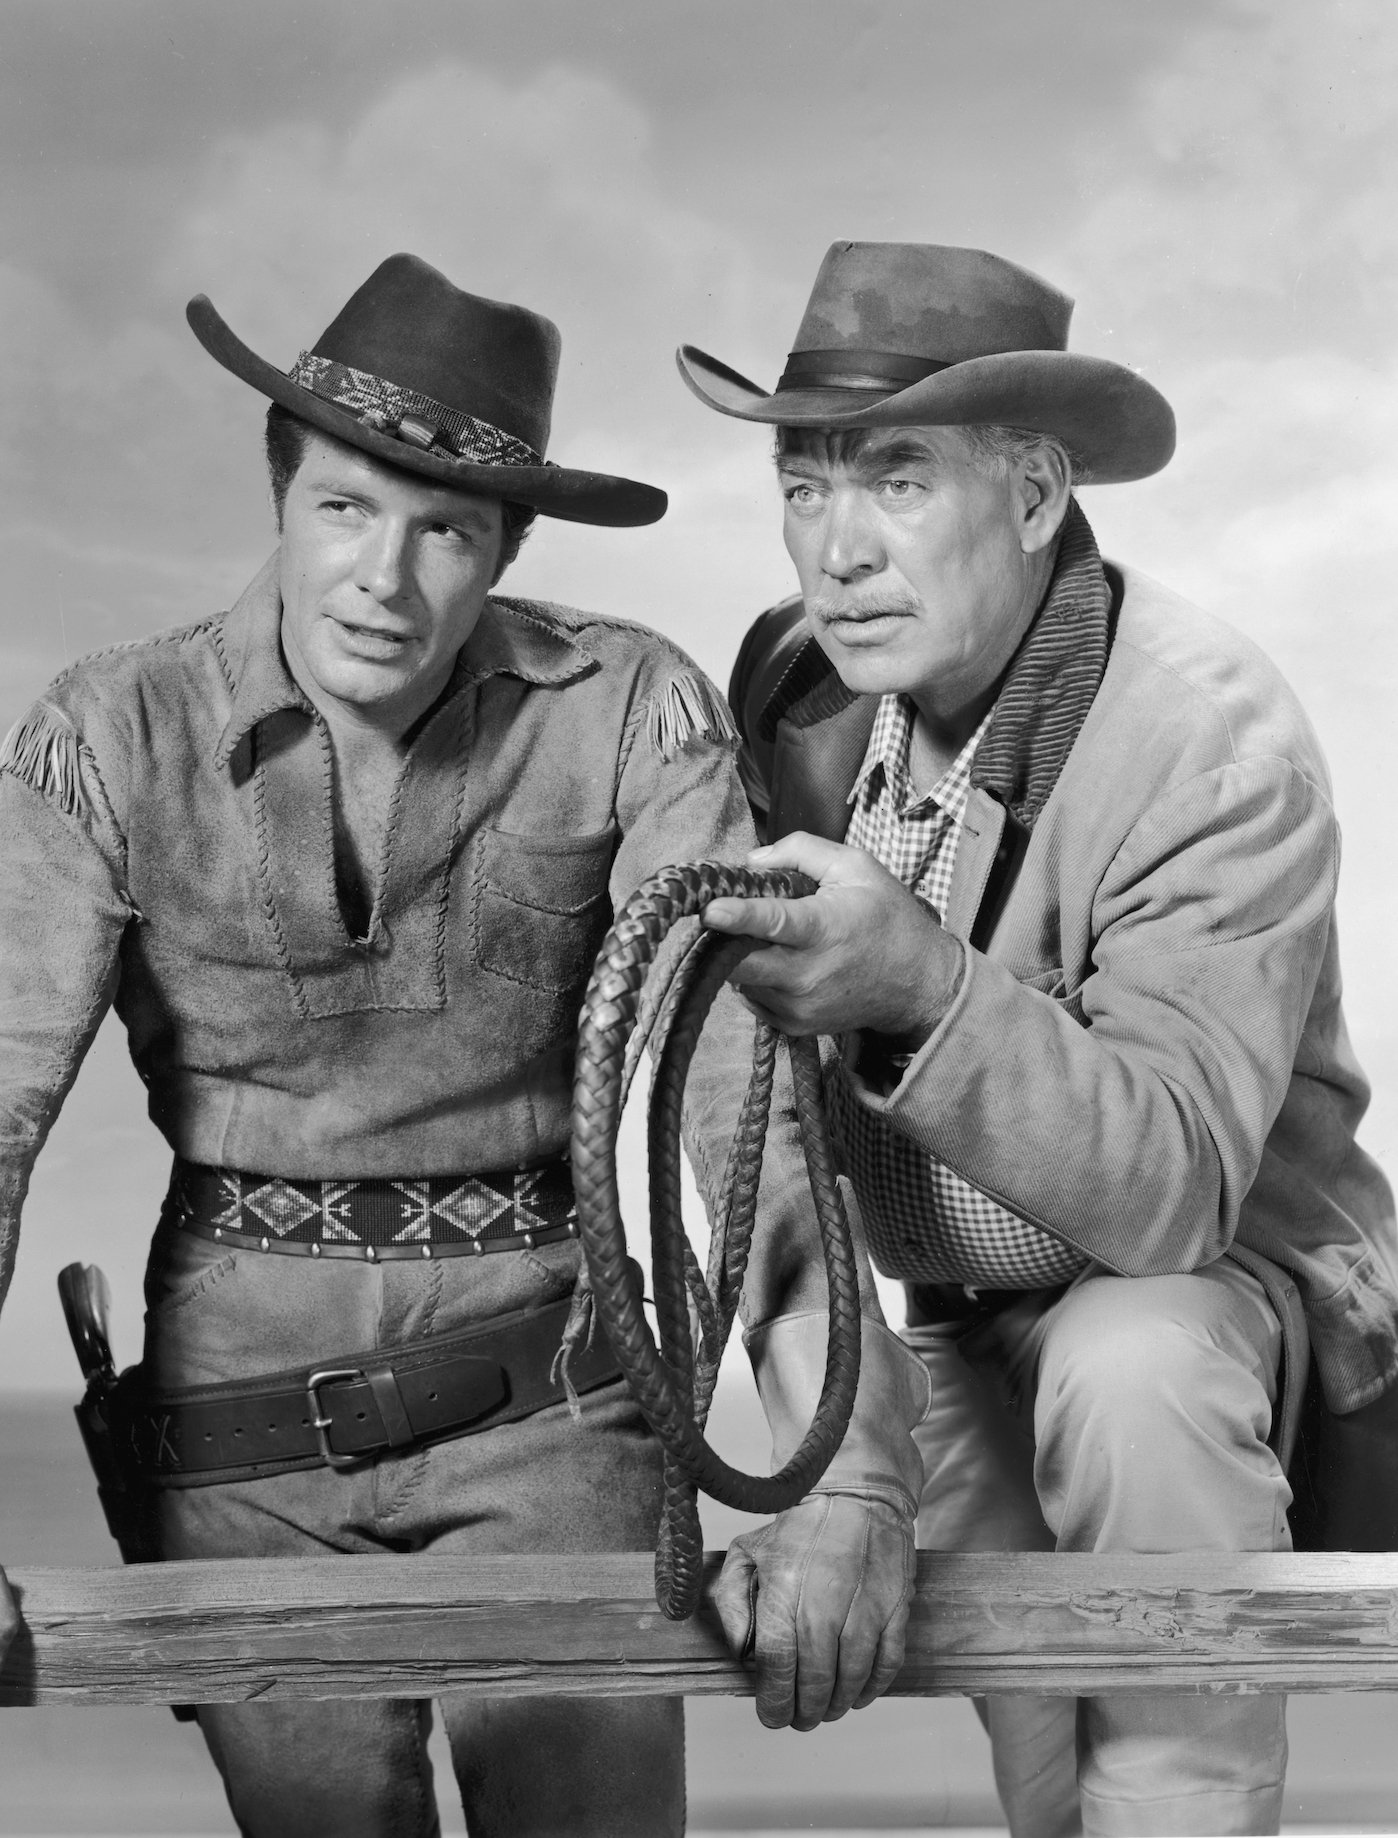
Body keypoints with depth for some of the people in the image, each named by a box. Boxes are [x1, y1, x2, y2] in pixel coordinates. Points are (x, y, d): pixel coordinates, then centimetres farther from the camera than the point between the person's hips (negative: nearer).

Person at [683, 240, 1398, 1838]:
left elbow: (1170, 1185, -37)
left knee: (1125, 1370, -36)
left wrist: (923, 984, -50)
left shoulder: (1218, 742, -28)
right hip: (957, 1312, 6)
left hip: (1213, 1273, -5)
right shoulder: (793, 682, -11)